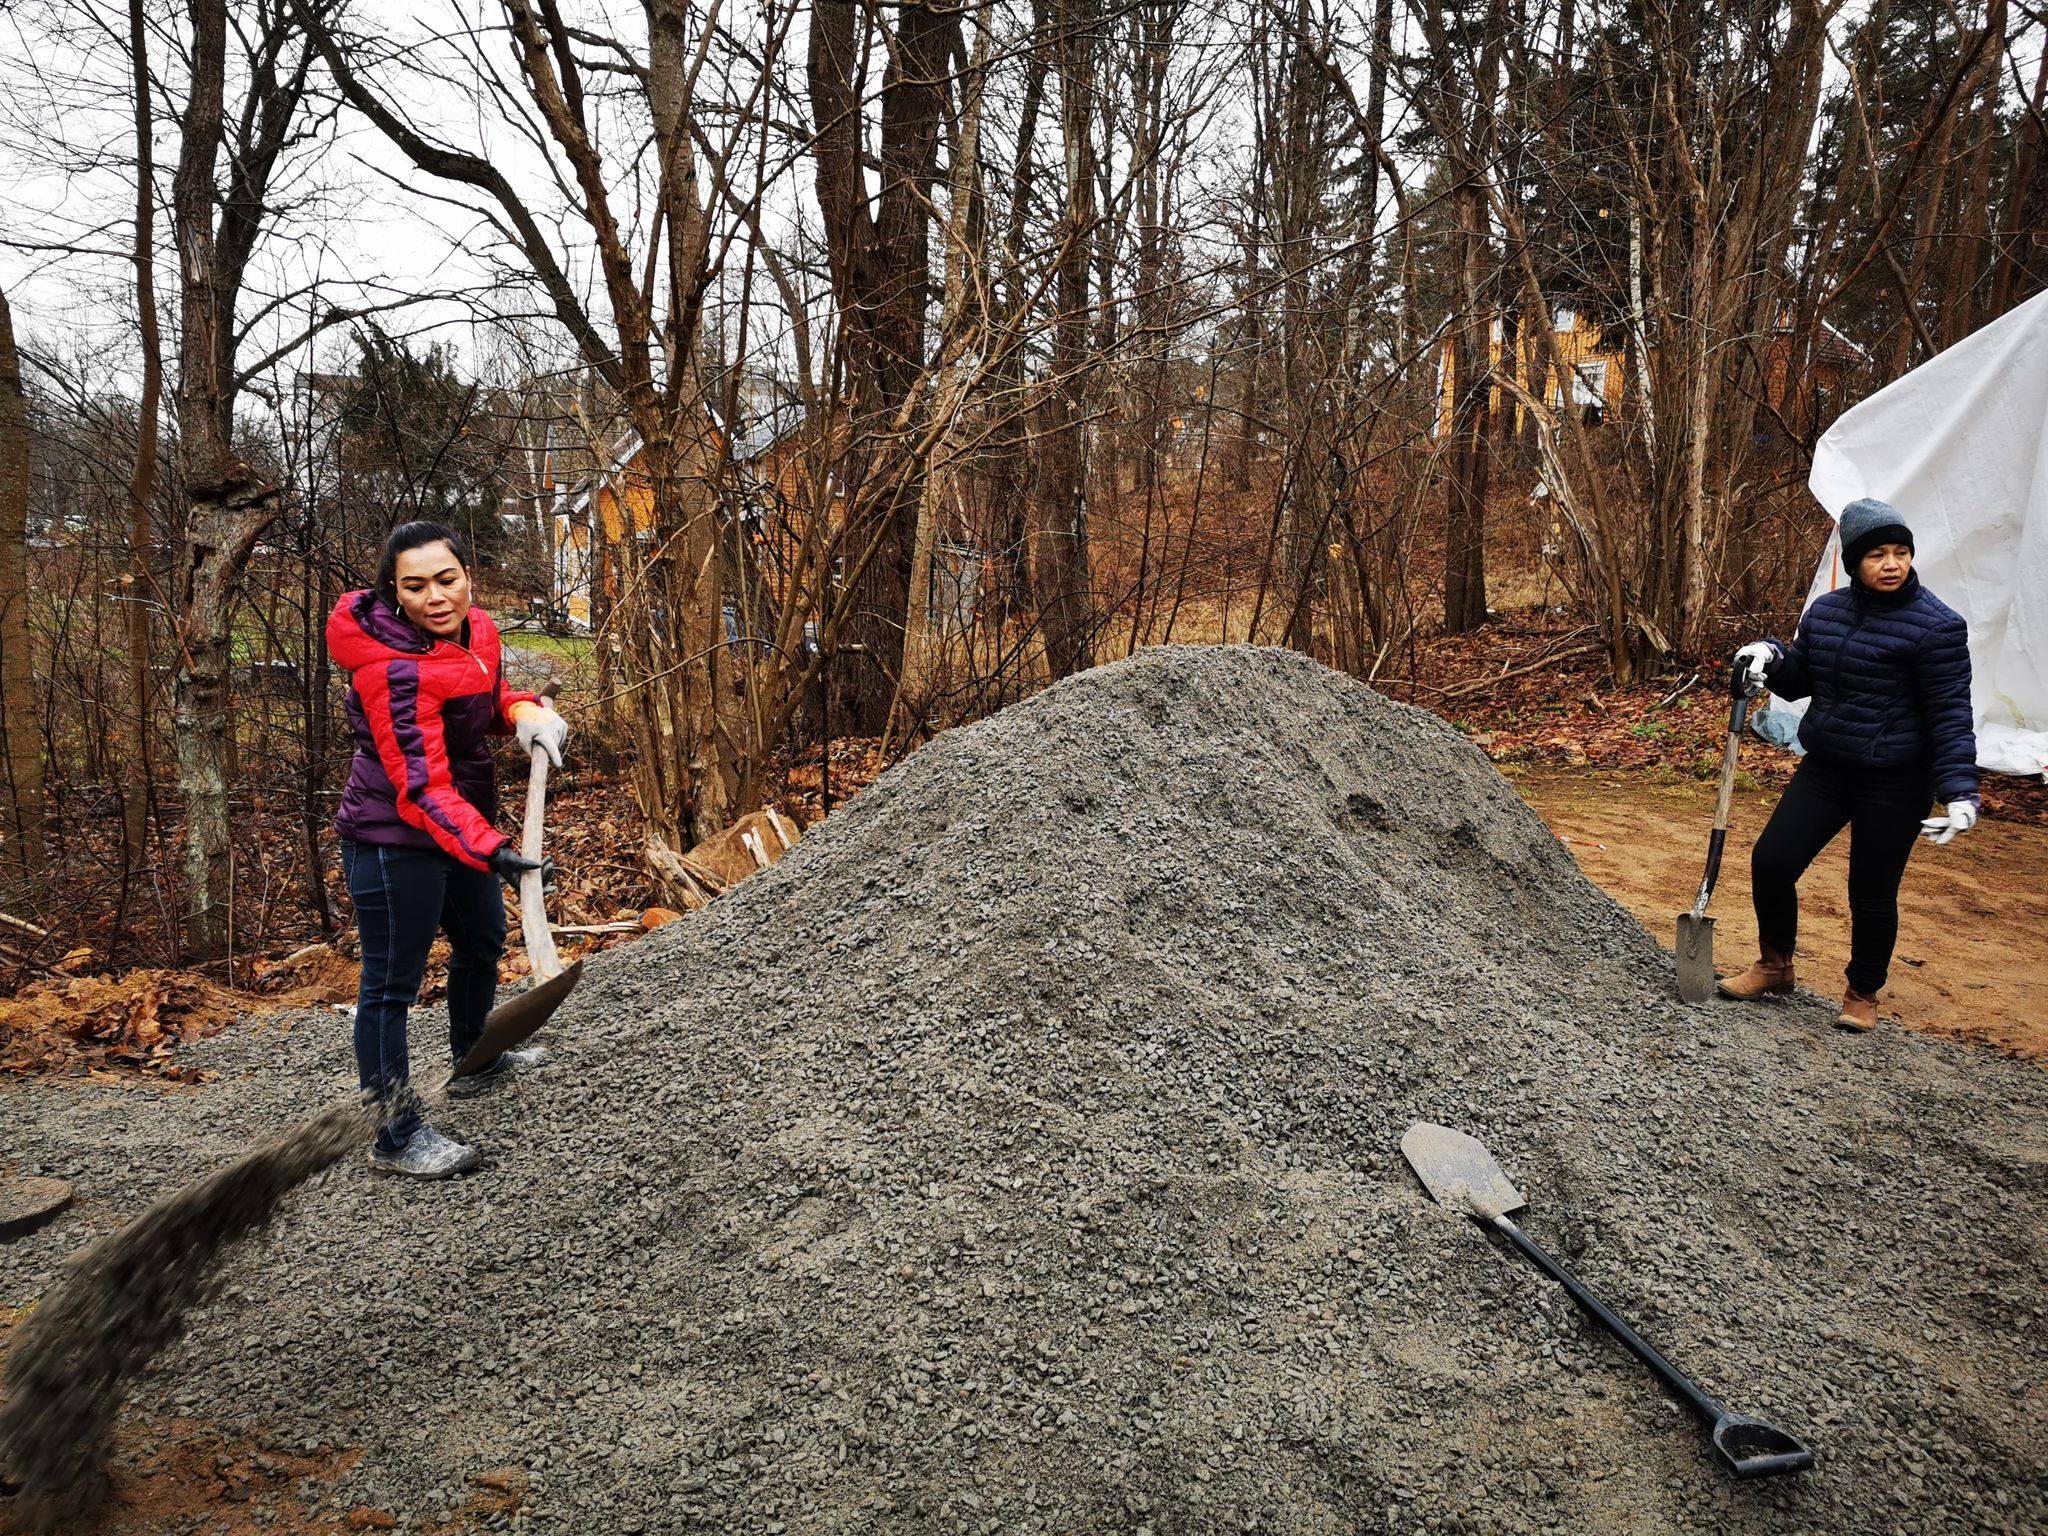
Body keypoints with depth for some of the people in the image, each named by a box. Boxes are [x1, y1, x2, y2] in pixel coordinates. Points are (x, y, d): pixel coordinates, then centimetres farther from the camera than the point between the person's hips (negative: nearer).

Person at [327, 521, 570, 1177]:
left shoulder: (474, 629, -4)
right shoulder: (394, 669, -29)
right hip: (396, 840, -10)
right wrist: (489, 850, -43)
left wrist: (525, 711, -7)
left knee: (482, 941, 26)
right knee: (391, 982, -1)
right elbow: (422, 787, -32)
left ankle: (474, 1062, 50)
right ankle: (396, 1135, 8)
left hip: (463, 820, 10)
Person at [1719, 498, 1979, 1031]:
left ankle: (1862, 994, 29)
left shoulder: (1936, 625, -13)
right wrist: (1772, 658, -5)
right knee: (1771, 861, 0)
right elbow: (1799, 680, 17)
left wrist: (1960, 791, -21)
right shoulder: (1825, 610, 5)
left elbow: (1950, 715, -13)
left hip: (1893, 786, -5)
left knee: (1872, 895, 5)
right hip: (1823, 769, 5)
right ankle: (1775, 966, 24)